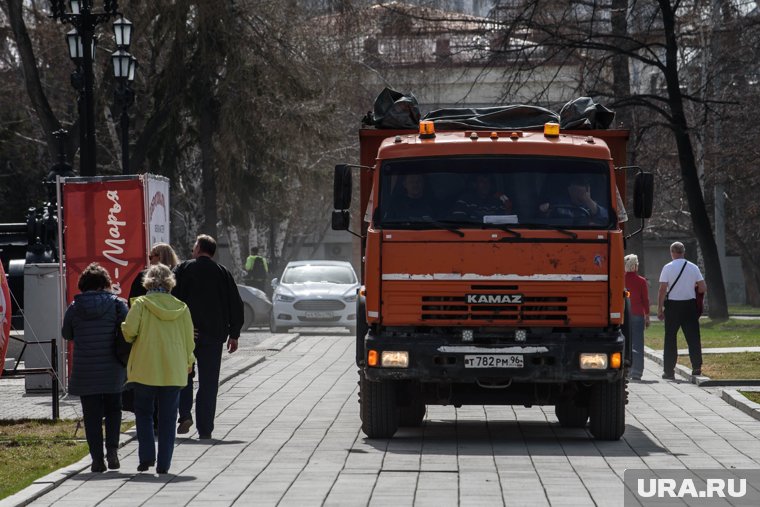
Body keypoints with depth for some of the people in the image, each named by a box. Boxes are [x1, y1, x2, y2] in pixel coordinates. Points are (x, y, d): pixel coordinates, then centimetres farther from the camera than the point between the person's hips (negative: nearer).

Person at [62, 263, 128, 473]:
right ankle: (112, 449, -2)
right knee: (113, 410, 16)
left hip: (85, 372, 0)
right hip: (112, 369, 0)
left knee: (92, 415, 6)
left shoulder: (74, 307, -2)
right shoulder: (117, 304, -4)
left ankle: (97, 458, 2)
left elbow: (66, 334, 8)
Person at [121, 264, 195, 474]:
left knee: (143, 413, 14)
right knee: (167, 418, 7)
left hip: (145, 369, -2)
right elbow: (189, 339, 6)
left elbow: (129, 329, -15)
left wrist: (131, 339, 8)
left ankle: (146, 457, 1)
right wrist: (188, 363, 21)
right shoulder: (181, 307, 4)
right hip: (174, 371, 2)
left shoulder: (141, 303, -5)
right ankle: (163, 464, 4)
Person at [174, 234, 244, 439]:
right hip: (213, 335, 1)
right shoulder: (223, 273, 5)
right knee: (208, 382, 4)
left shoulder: (183, 269, 0)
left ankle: (185, 414, -5)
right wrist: (234, 334, 11)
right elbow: (236, 305, 5)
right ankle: (205, 430, 2)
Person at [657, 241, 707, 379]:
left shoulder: (667, 268, -6)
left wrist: (660, 308, -4)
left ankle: (669, 371, 5)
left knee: (670, 338, 4)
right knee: (693, 337, 6)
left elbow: (663, 290, -9)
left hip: (673, 306, -2)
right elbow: (703, 288, 1)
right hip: (690, 304, 2)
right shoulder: (693, 267, 2)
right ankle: (697, 367, -2)